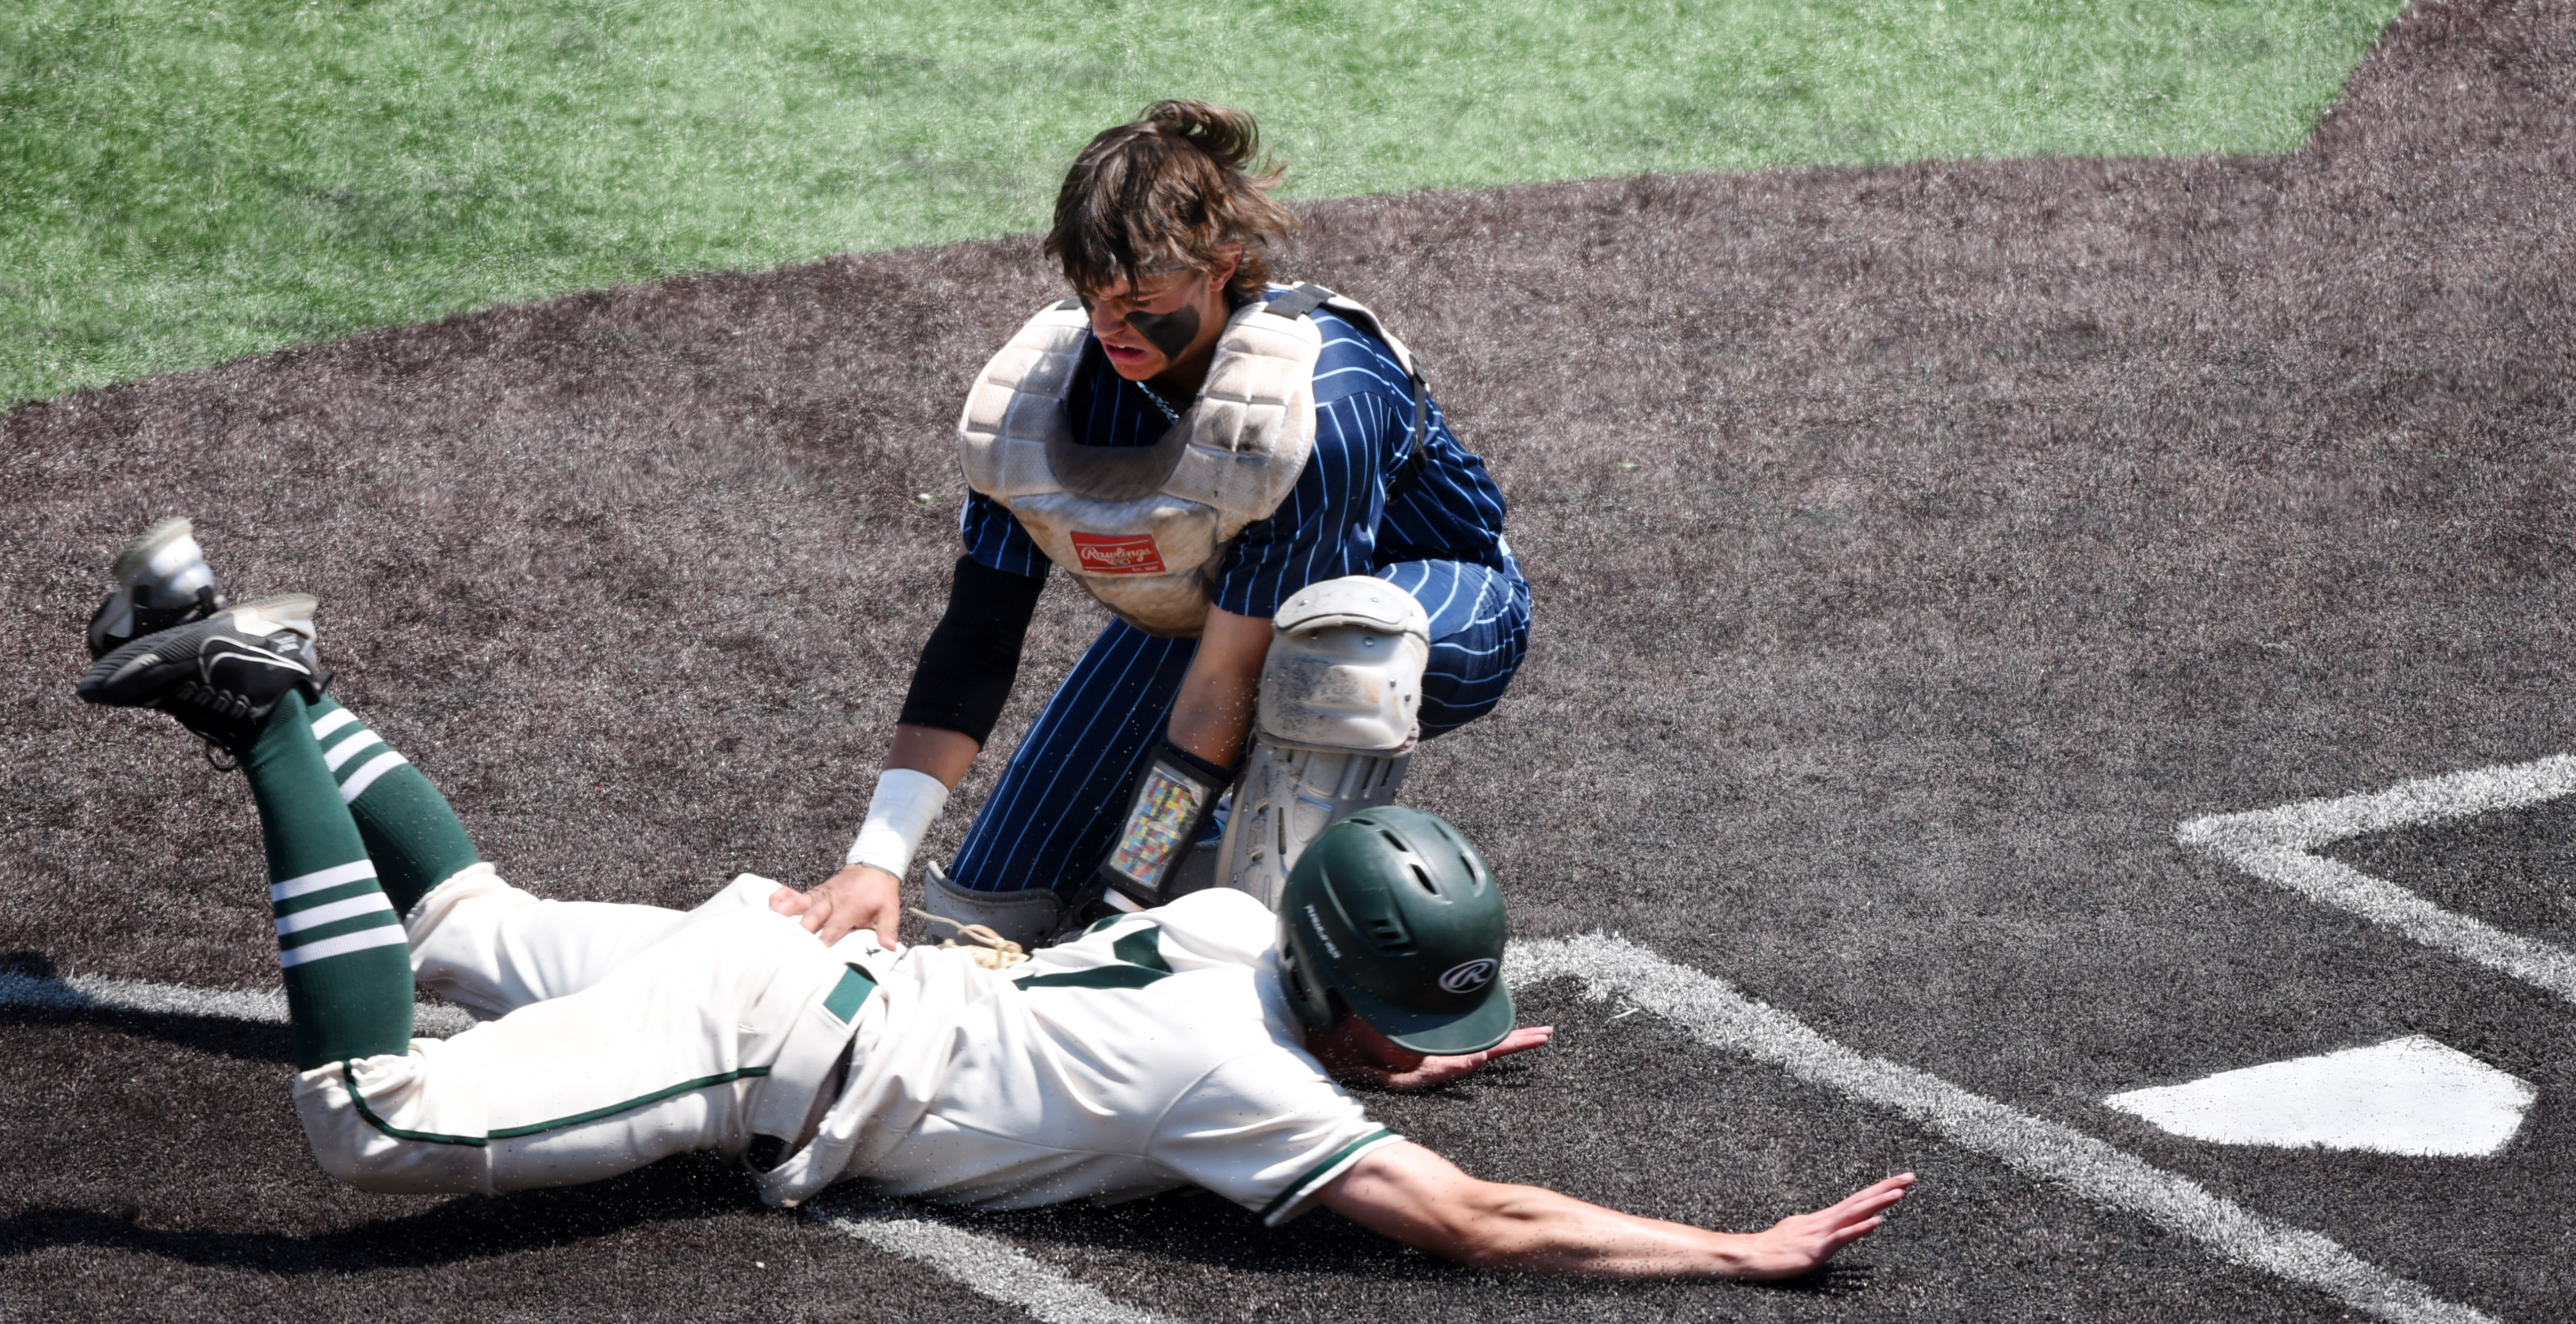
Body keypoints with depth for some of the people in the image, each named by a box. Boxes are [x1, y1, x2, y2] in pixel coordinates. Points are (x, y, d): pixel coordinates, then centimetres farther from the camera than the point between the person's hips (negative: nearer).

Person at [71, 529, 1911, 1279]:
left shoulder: (1238, 924, 1)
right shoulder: (1241, 1077, -23)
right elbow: (1484, 1226, -28)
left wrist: (1398, 1049, 16)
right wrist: (1749, 1254, -26)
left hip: (793, 962, 9)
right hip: (770, 1044, -9)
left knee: (475, 932, 29)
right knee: (375, 1119, -14)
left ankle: (267, 686, 26)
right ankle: (268, 716, -9)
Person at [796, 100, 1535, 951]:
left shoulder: (1319, 407, -38)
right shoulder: (1035, 387, -21)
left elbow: (1228, 680, -34)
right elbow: (976, 642, -20)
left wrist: (1127, 886, -31)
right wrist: (877, 861, -29)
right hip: (1214, 607, 5)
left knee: (1336, 630, -45)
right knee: (986, 912, -1)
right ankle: (1231, 840, 24)